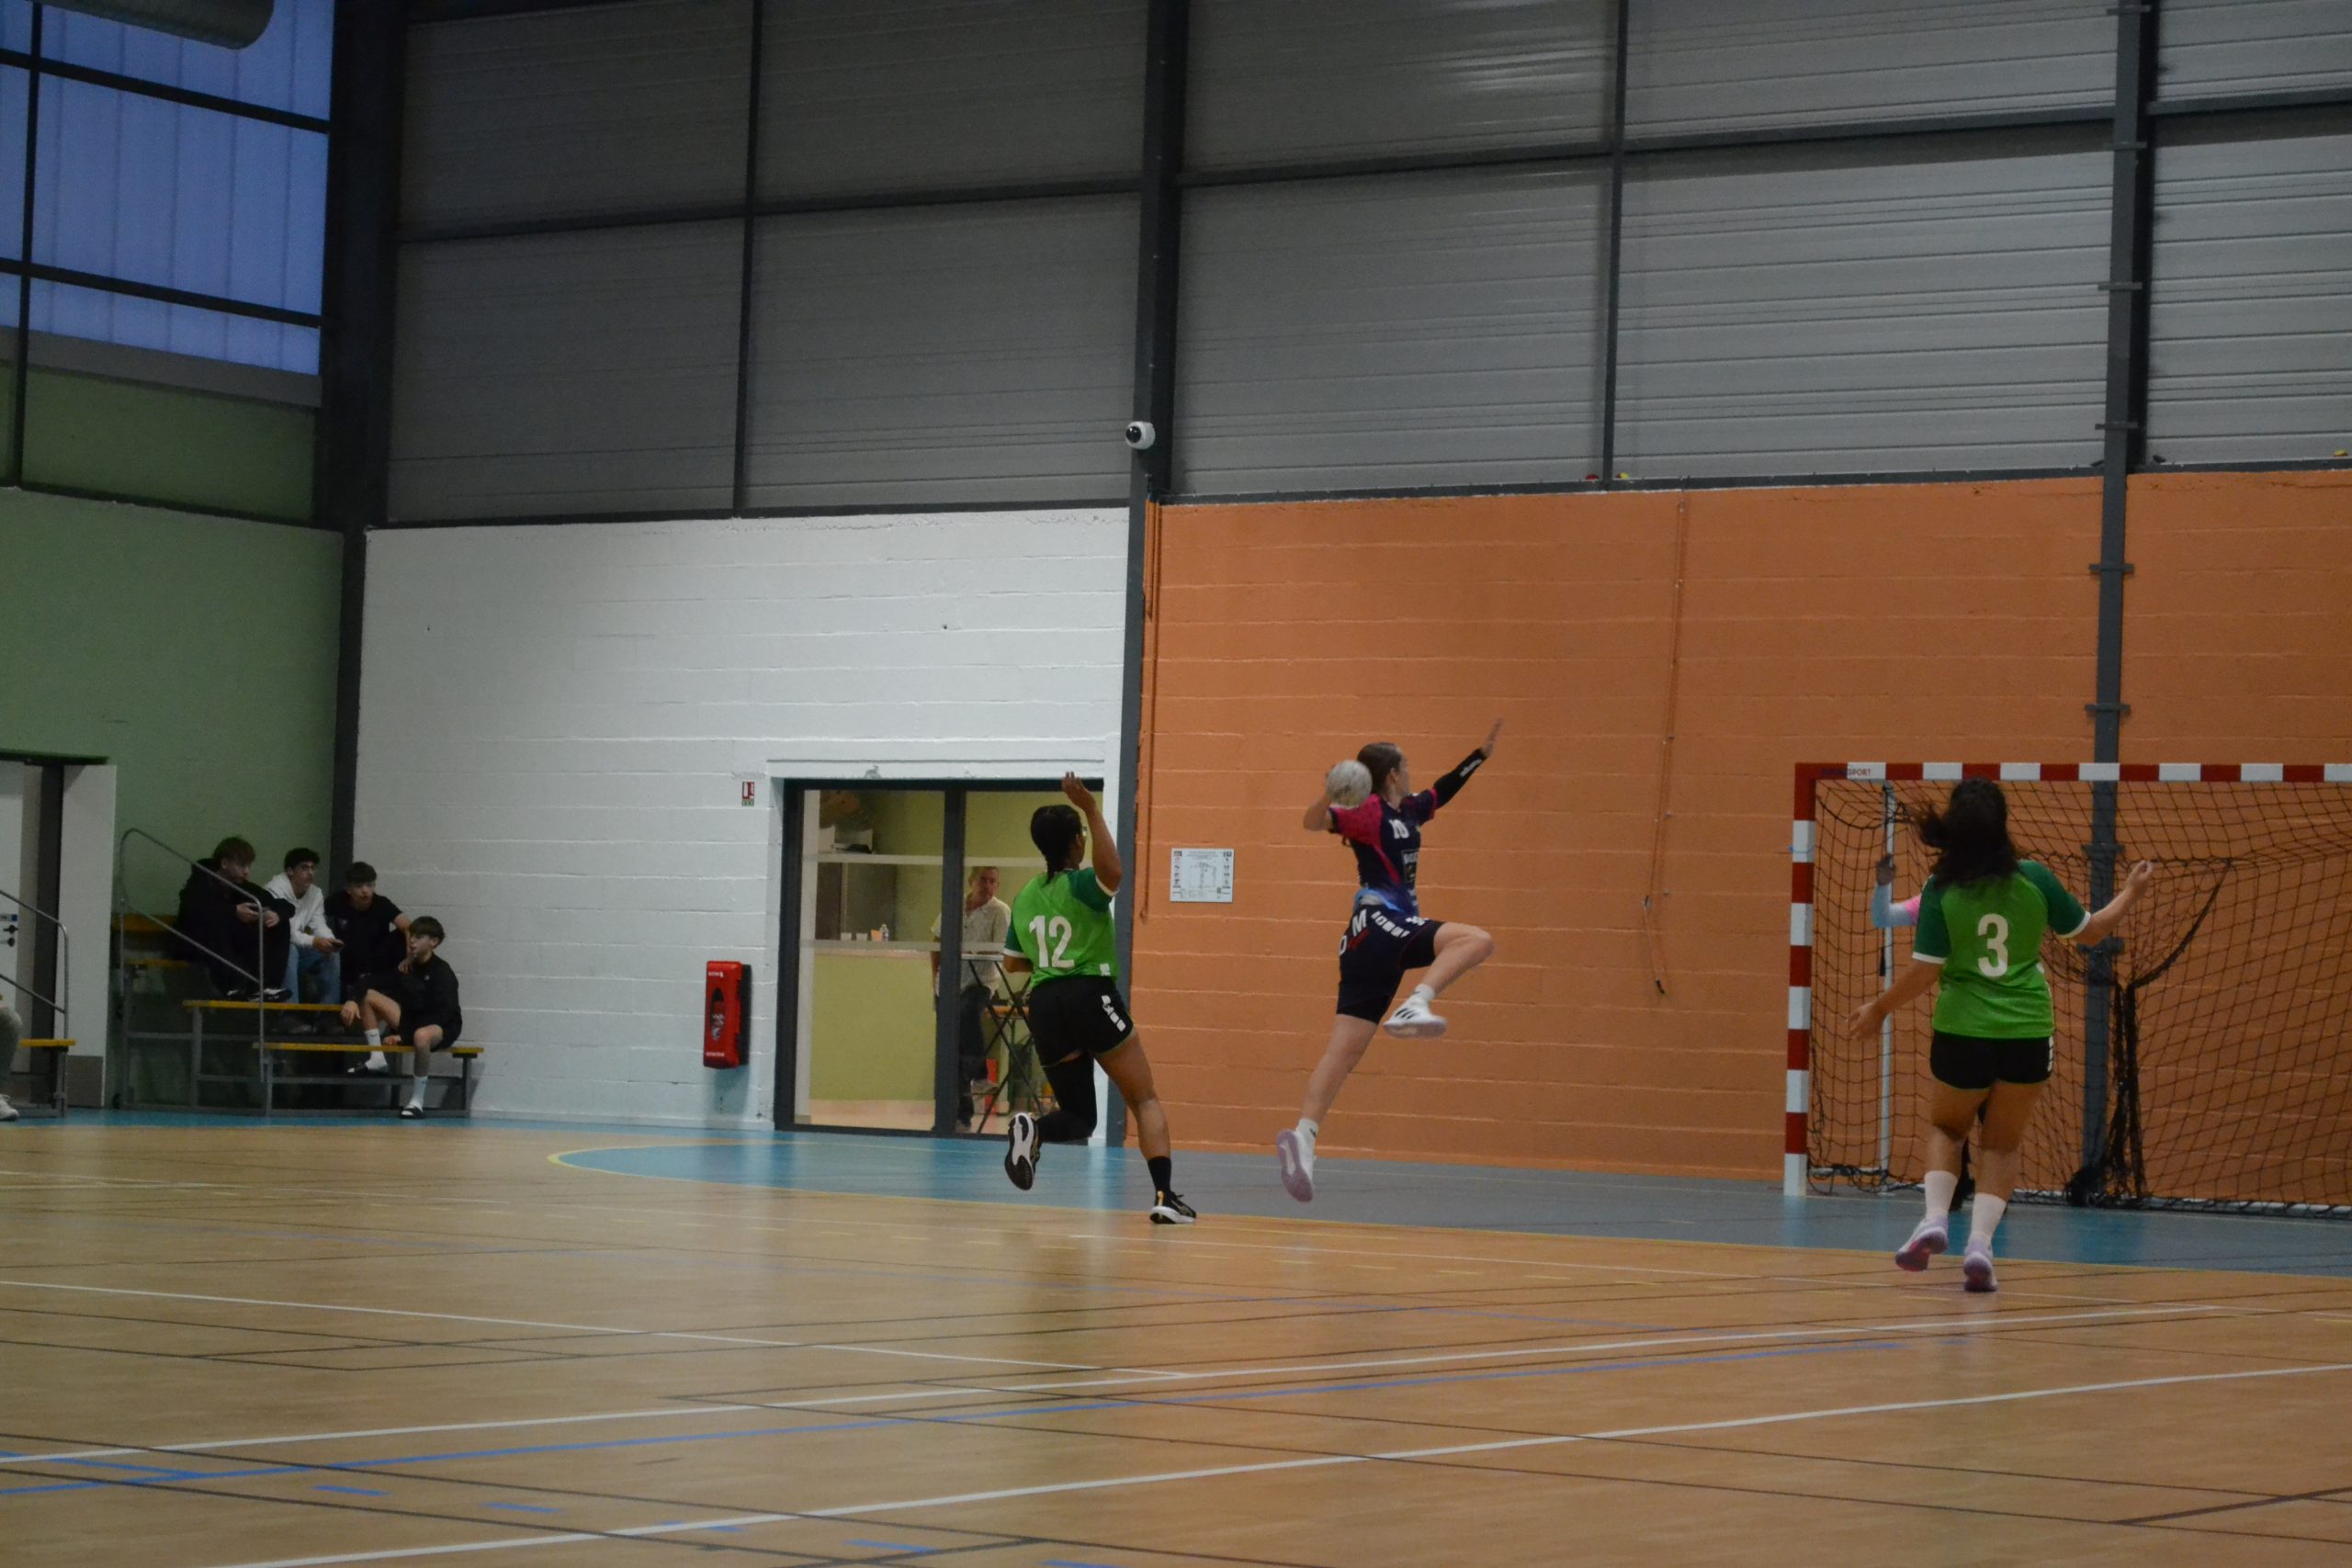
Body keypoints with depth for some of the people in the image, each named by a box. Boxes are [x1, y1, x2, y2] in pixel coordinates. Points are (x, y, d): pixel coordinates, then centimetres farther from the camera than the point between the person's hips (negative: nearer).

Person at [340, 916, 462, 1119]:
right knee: (369, 996, -3)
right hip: (410, 1021, 7)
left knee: (421, 1035, -44)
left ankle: (416, 1101, -31)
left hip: (442, 1027, -7)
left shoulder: (442, 973, -15)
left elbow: (441, 1015, -24)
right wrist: (352, 1001, -16)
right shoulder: (407, 966, 4)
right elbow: (371, 982, 6)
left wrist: (404, 1036, -30)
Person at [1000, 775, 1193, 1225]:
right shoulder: (1082, 885, -4)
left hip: (1044, 1006, 5)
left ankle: (1033, 1129, -20)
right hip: (1091, 997, -5)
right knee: (1145, 1100, 2)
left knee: (1079, 1117, 14)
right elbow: (1114, 872, -28)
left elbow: (1013, 962, 22)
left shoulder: (1024, 898, 14)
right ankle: (1165, 1195, -14)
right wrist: (1092, 810, -29)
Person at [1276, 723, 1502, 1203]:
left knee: (1346, 1050, -1)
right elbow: (1315, 822, -19)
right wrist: (1328, 801, -40)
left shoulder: (1406, 812, 21)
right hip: (1379, 926, -9)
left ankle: (1302, 1137, -10)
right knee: (1477, 940, -21)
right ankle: (1415, 1006, -37)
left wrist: (1484, 752, 40)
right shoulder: (1368, 812, -5)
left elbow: (1443, 790, 37)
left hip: (1395, 934, 9)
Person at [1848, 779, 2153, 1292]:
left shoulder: (1941, 889, -8)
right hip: (2027, 1034, 1)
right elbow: (2089, 931, 9)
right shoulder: (2034, 879, -4)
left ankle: (1936, 1217, 1)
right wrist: (2130, 893, 26)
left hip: (1962, 1033, -1)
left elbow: (1925, 971, -10)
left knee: (1945, 1127, 23)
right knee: (2002, 1143, 15)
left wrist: (1879, 1008, 5)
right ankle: (1980, 1242, -1)